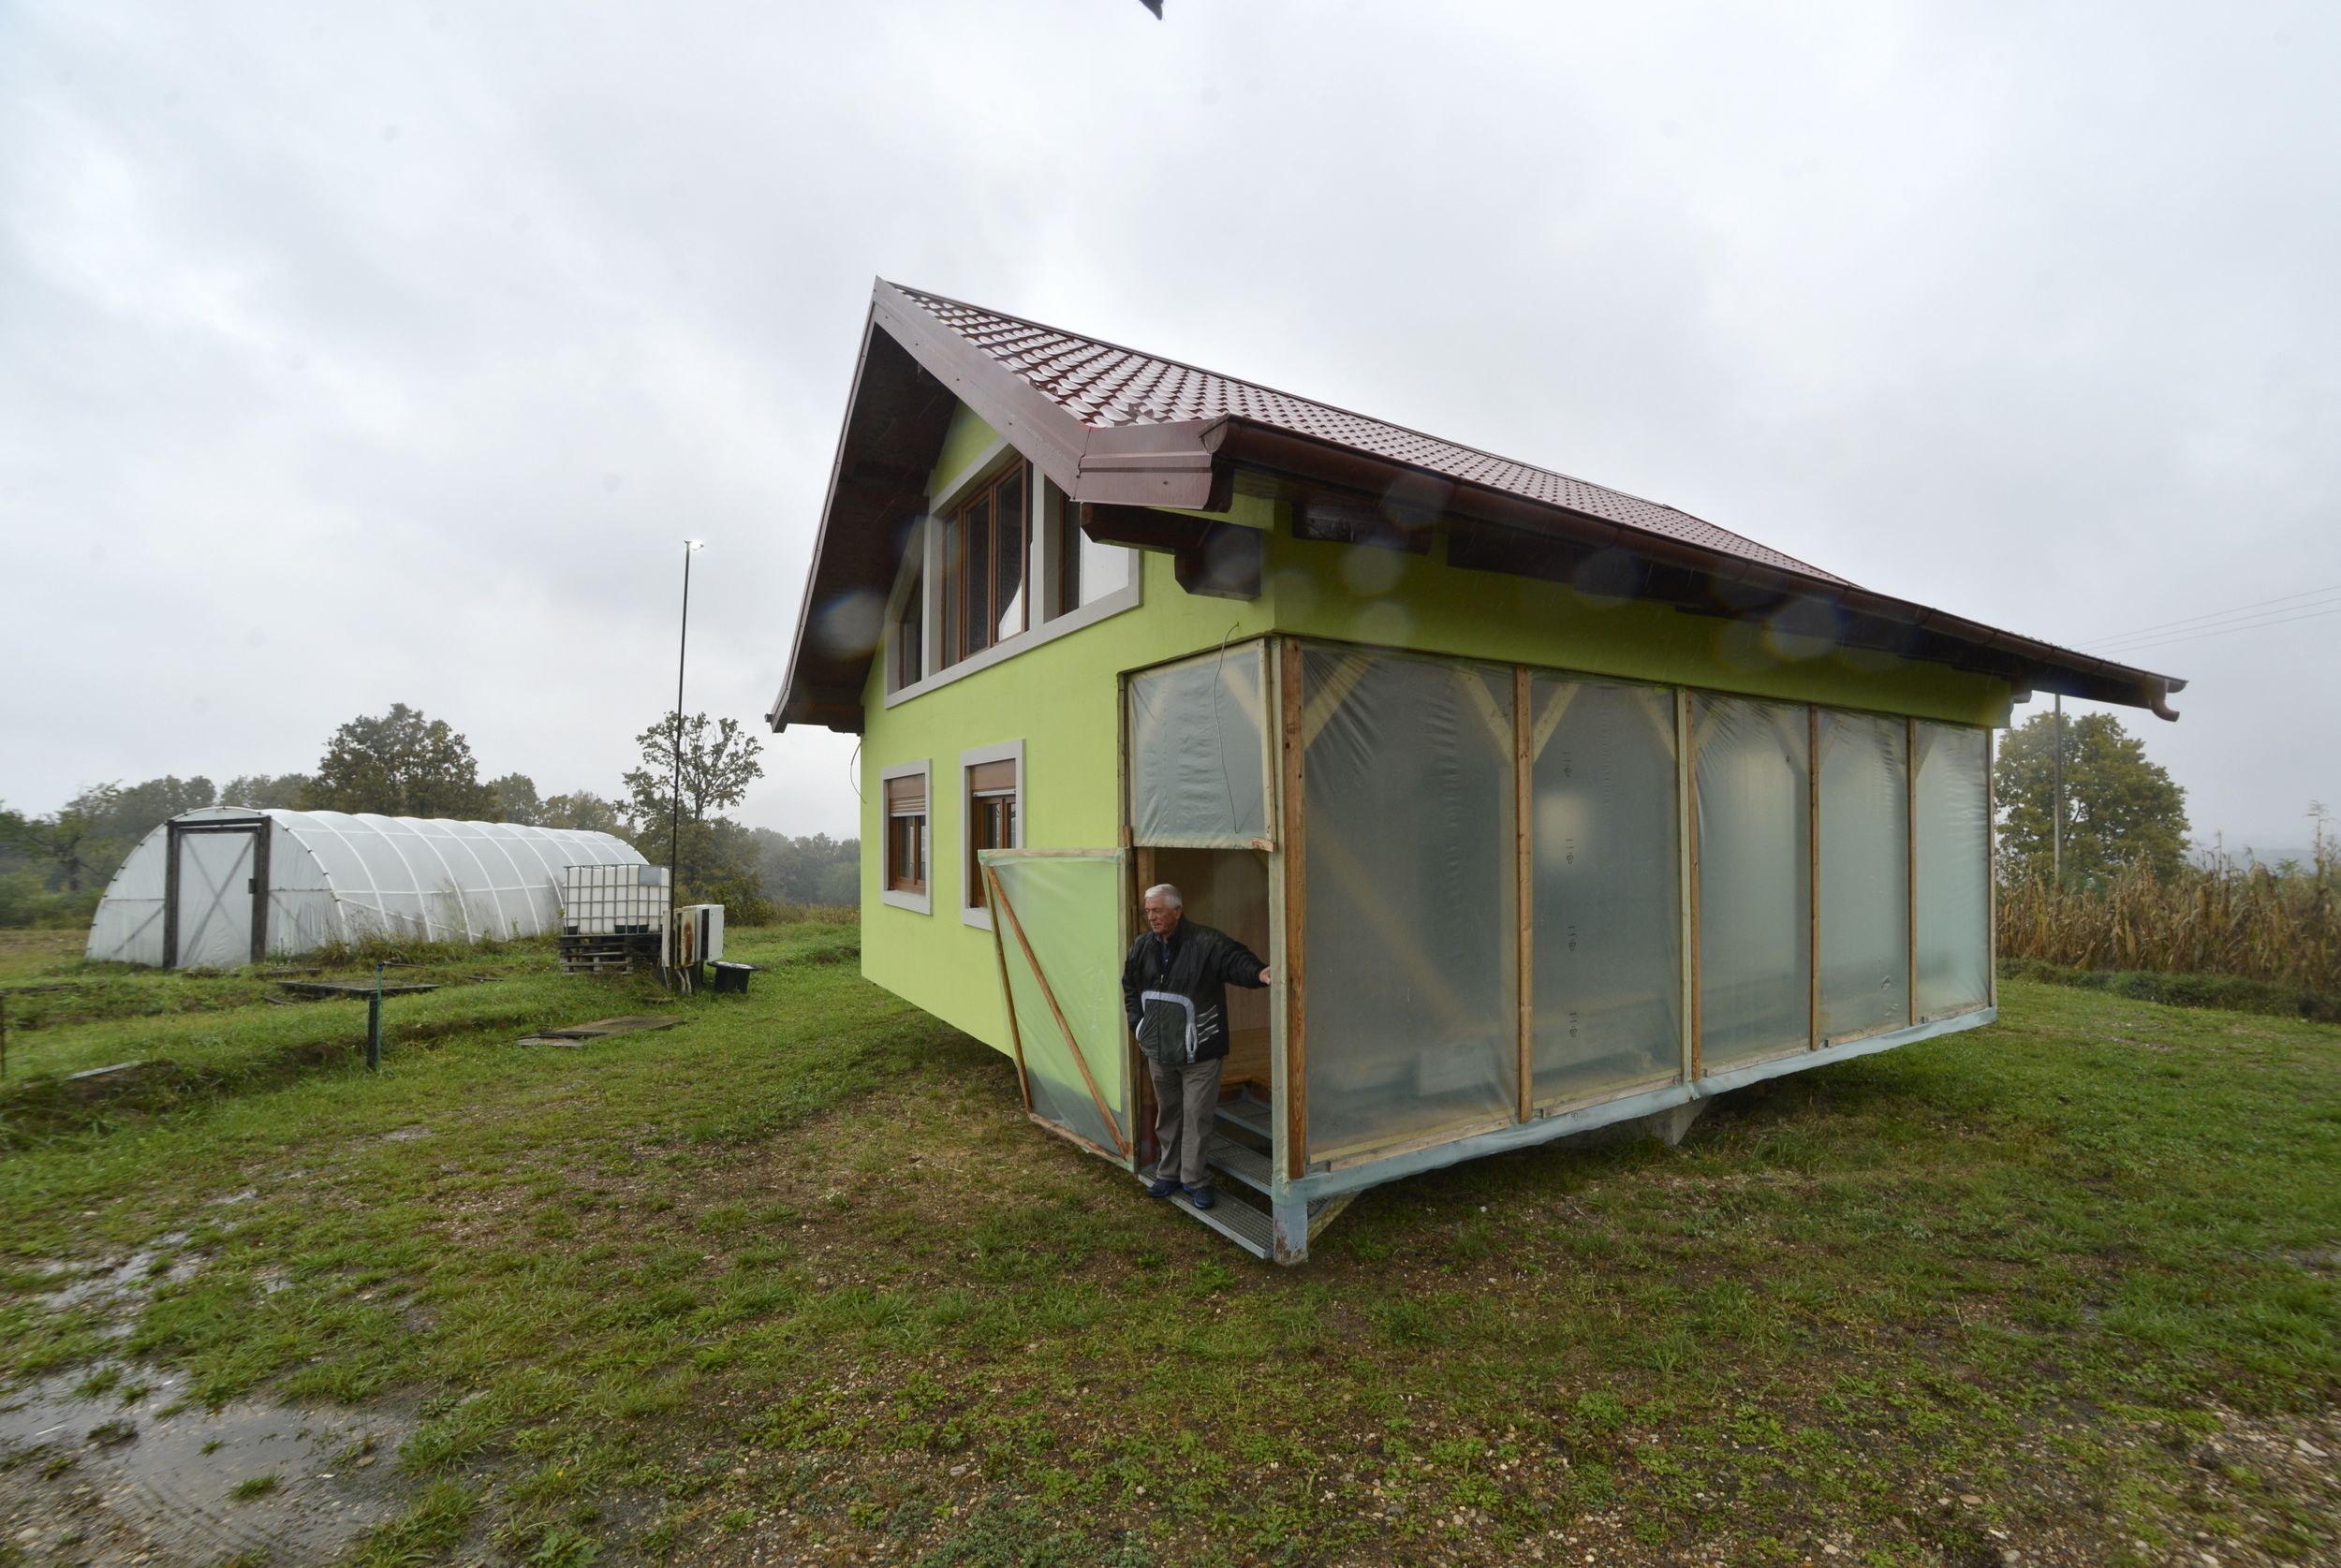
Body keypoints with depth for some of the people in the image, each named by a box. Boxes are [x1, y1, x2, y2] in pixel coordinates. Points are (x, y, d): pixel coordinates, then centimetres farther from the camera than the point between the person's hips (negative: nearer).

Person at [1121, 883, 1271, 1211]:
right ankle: (1169, 1173, 37)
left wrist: (1258, 973, -54)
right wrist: (1137, 1024, 10)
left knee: (1197, 1117, 4)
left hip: (1199, 1054, -5)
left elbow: (1236, 960, -33)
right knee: (1167, 1114, 20)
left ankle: (1194, 1180, 22)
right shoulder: (1142, 947, 2)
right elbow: (1129, 986, 17)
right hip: (1158, 1051, 6)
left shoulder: (1207, 943, -18)